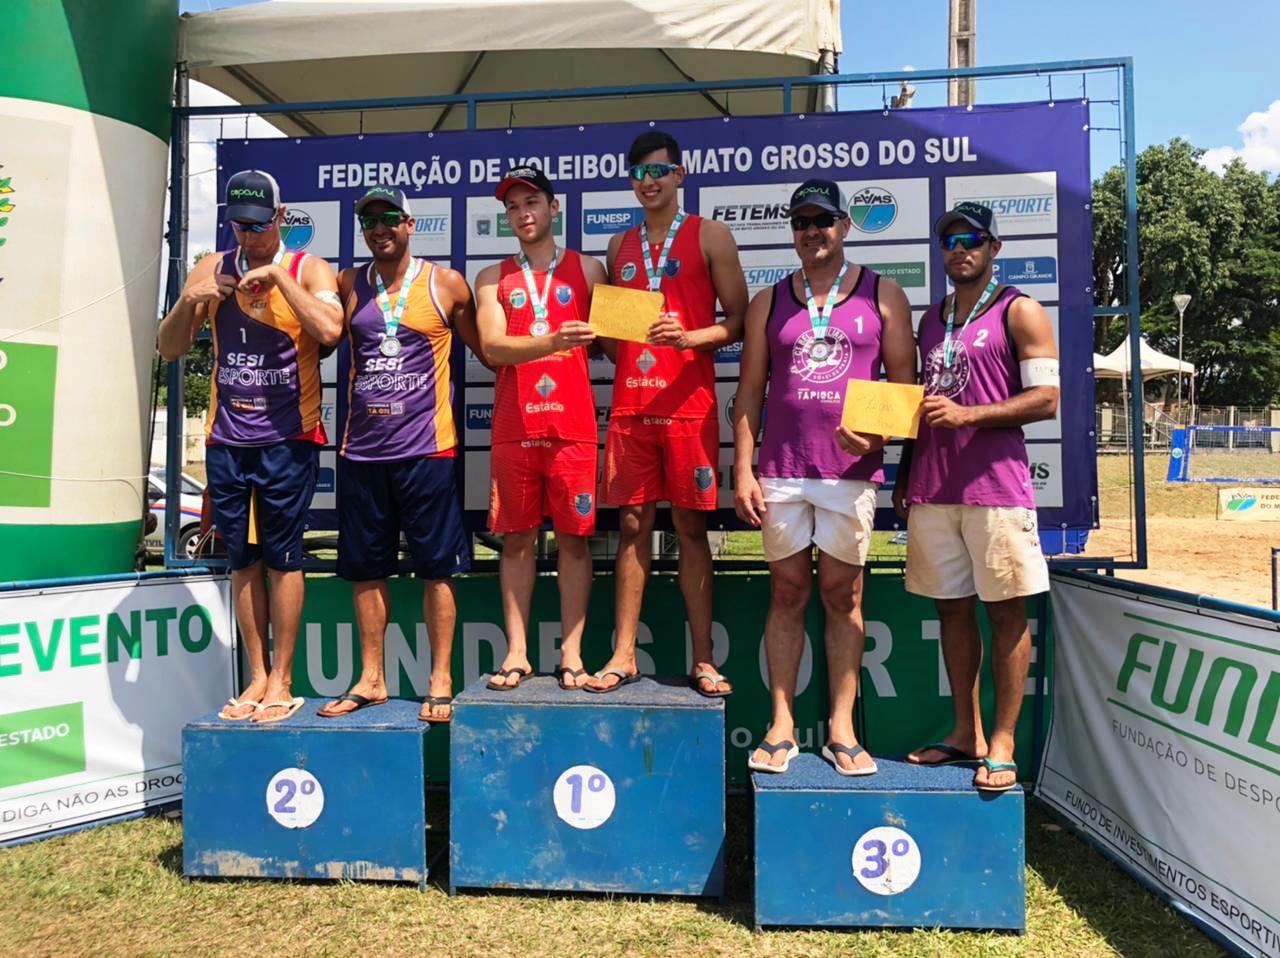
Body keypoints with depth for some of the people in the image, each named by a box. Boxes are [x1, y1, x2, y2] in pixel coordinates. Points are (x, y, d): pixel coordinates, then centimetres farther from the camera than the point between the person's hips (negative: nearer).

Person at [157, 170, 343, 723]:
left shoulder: (309, 270, -1)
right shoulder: (211, 270, 9)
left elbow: (329, 331, -21)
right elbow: (170, 349, 8)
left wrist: (277, 275, -18)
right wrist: (188, 302, -8)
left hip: (288, 438, -4)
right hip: (226, 438, 4)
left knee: (282, 556, 0)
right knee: (242, 558, 8)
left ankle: (281, 680, 9)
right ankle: (257, 677, 17)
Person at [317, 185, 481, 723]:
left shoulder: (446, 285, 3)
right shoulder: (348, 286, 11)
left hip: (426, 447, -3)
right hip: (361, 450, 4)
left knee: (437, 568, 1)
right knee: (365, 569, 9)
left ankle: (440, 682, 12)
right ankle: (370, 680, 22)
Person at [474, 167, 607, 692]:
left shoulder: (587, 269, 11)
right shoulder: (494, 278, 11)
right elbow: (492, 348, -5)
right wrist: (551, 342, -21)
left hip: (573, 422, -1)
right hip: (513, 425, 1)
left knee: (574, 537, 1)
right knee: (515, 538, 4)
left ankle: (571, 653, 9)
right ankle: (517, 652, 13)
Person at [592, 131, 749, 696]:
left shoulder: (709, 236, 5)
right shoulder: (620, 247, 17)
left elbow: (738, 320, 0)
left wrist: (689, 337, -17)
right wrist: (610, 343, 1)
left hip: (687, 405, -3)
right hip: (629, 405, 4)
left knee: (690, 527, 0)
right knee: (632, 525, 5)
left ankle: (702, 660, 8)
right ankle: (623, 655, 12)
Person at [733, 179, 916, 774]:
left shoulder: (883, 296, 9)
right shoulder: (769, 302, 13)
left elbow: (904, 384, 6)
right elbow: (749, 390, 9)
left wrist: (876, 434, -14)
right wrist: (742, 469, 0)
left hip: (851, 470, -1)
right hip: (781, 470, 1)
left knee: (843, 595, 4)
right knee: (787, 592, 4)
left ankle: (842, 728, 13)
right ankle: (782, 726, 10)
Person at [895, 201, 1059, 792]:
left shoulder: (1019, 311, 1)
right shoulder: (931, 321, 19)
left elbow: (1046, 399, -7)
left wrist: (968, 414, -18)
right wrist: (905, 475, 17)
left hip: (995, 486, -6)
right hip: (932, 489, 6)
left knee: (1006, 612, 0)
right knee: (953, 608, 9)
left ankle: (1002, 744, 6)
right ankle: (965, 732, 18)